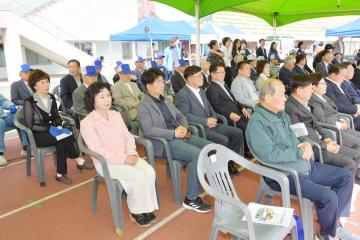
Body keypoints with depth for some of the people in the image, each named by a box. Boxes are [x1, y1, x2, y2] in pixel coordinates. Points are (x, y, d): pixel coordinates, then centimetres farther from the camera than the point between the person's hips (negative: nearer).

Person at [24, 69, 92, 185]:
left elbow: (56, 116, 15)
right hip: (37, 135, -5)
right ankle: (79, 161, -16)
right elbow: (29, 125, -13)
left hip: (52, 131, 5)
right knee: (65, 137, -30)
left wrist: (59, 126, -5)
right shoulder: (29, 102, -12)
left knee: (61, 144, -30)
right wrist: (49, 128, -19)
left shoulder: (51, 98, 6)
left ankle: (60, 174, -22)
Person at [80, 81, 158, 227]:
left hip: (126, 157, 6)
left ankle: (146, 208, -3)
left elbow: (127, 136, 9)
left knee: (150, 171, -21)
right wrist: (123, 159, -21)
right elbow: (97, 149, -17)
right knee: (140, 177, -26)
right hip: (106, 162, -6)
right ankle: (136, 211, -2)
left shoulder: (116, 115, 12)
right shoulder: (87, 122, -10)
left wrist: (131, 153, -11)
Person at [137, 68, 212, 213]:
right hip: (164, 142, -7)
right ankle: (191, 199, -16)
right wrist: (173, 133, -19)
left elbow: (180, 116, 22)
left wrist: (184, 128, -2)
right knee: (197, 154, -27)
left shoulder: (165, 101, 20)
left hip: (179, 135, 8)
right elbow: (148, 130, -17)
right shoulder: (143, 106, -4)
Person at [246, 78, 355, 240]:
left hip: (305, 165, 10)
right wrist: (299, 152, -19)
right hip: (284, 174, -9)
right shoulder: (256, 123, -21)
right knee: (329, 196, -22)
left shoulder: (282, 114, 8)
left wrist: (305, 143, -6)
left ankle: (334, 219, 22)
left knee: (346, 176, 10)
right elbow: (268, 154, -30)